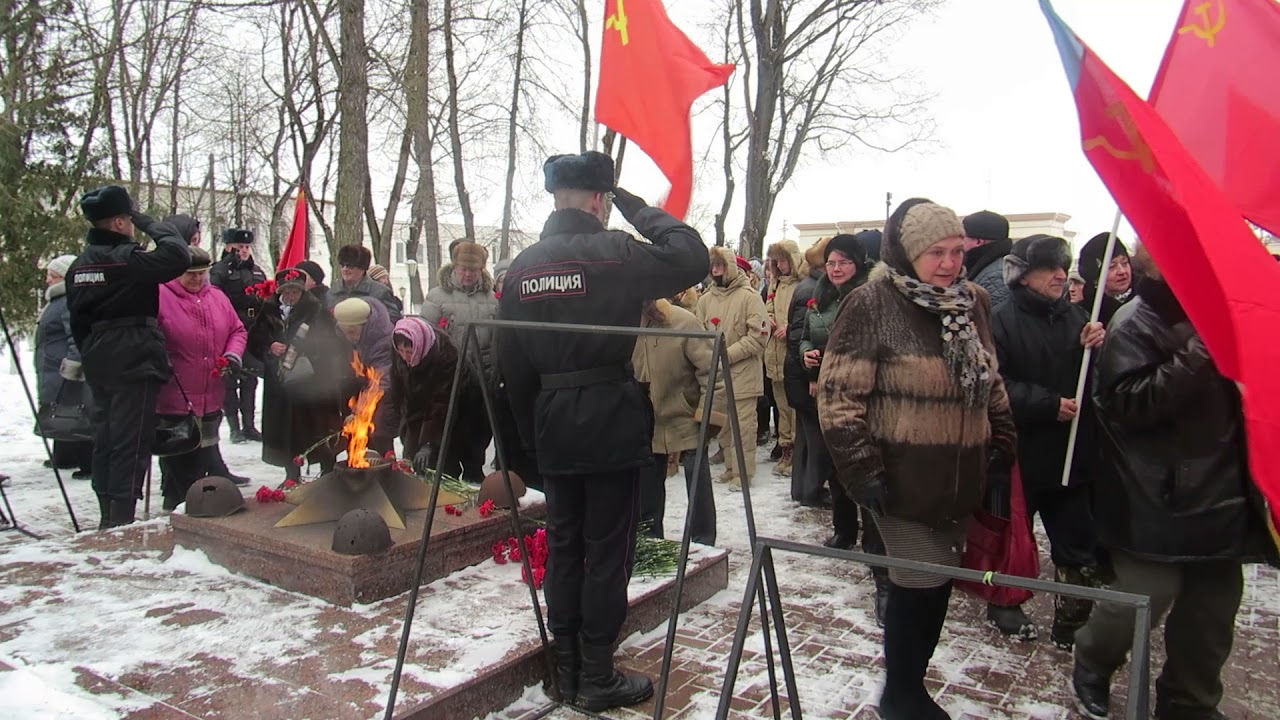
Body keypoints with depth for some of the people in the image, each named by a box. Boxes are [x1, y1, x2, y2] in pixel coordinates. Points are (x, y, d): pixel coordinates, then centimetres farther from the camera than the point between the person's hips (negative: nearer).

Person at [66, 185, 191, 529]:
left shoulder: (79, 265, 11)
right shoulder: (126, 259, -17)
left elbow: (77, 319, 16)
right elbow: (178, 257, -24)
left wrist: (90, 355, 23)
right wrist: (151, 224, -9)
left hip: (98, 362, 9)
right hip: (134, 361, -9)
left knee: (105, 437, 15)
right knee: (131, 442, -4)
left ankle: (109, 515, 23)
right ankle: (121, 519, -2)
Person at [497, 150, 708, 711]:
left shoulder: (522, 265, 7)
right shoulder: (612, 251, -12)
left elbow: (511, 360, 8)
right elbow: (693, 257, -6)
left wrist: (531, 430, 17)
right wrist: (635, 205, 2)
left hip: (552, 424, 6)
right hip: (610, 422, -6)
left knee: (562, 547, 14)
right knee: (607, 552, 4)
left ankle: (567, 670, 26)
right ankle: (597, 678, 14)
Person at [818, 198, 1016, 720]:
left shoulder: (972, 303, 9)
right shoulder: (872, 305, -12)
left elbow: (989, 381, 21)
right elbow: (838, 393, -15)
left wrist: (1002, 439, 14)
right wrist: (862, 470, -18)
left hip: (960, 479, 7)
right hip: (905, 481, -7)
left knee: (938, 581, 15)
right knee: (920, 584, -2)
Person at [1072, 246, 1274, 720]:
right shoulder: (1132, 327, -11)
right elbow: (1131, 404, -23)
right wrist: (1197, 357, -27)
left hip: (1218, 496, 8)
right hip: (1159, 501, -8)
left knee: (1214, 604, 12)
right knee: (1145, 599, -3)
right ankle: (1091, 666, 25)